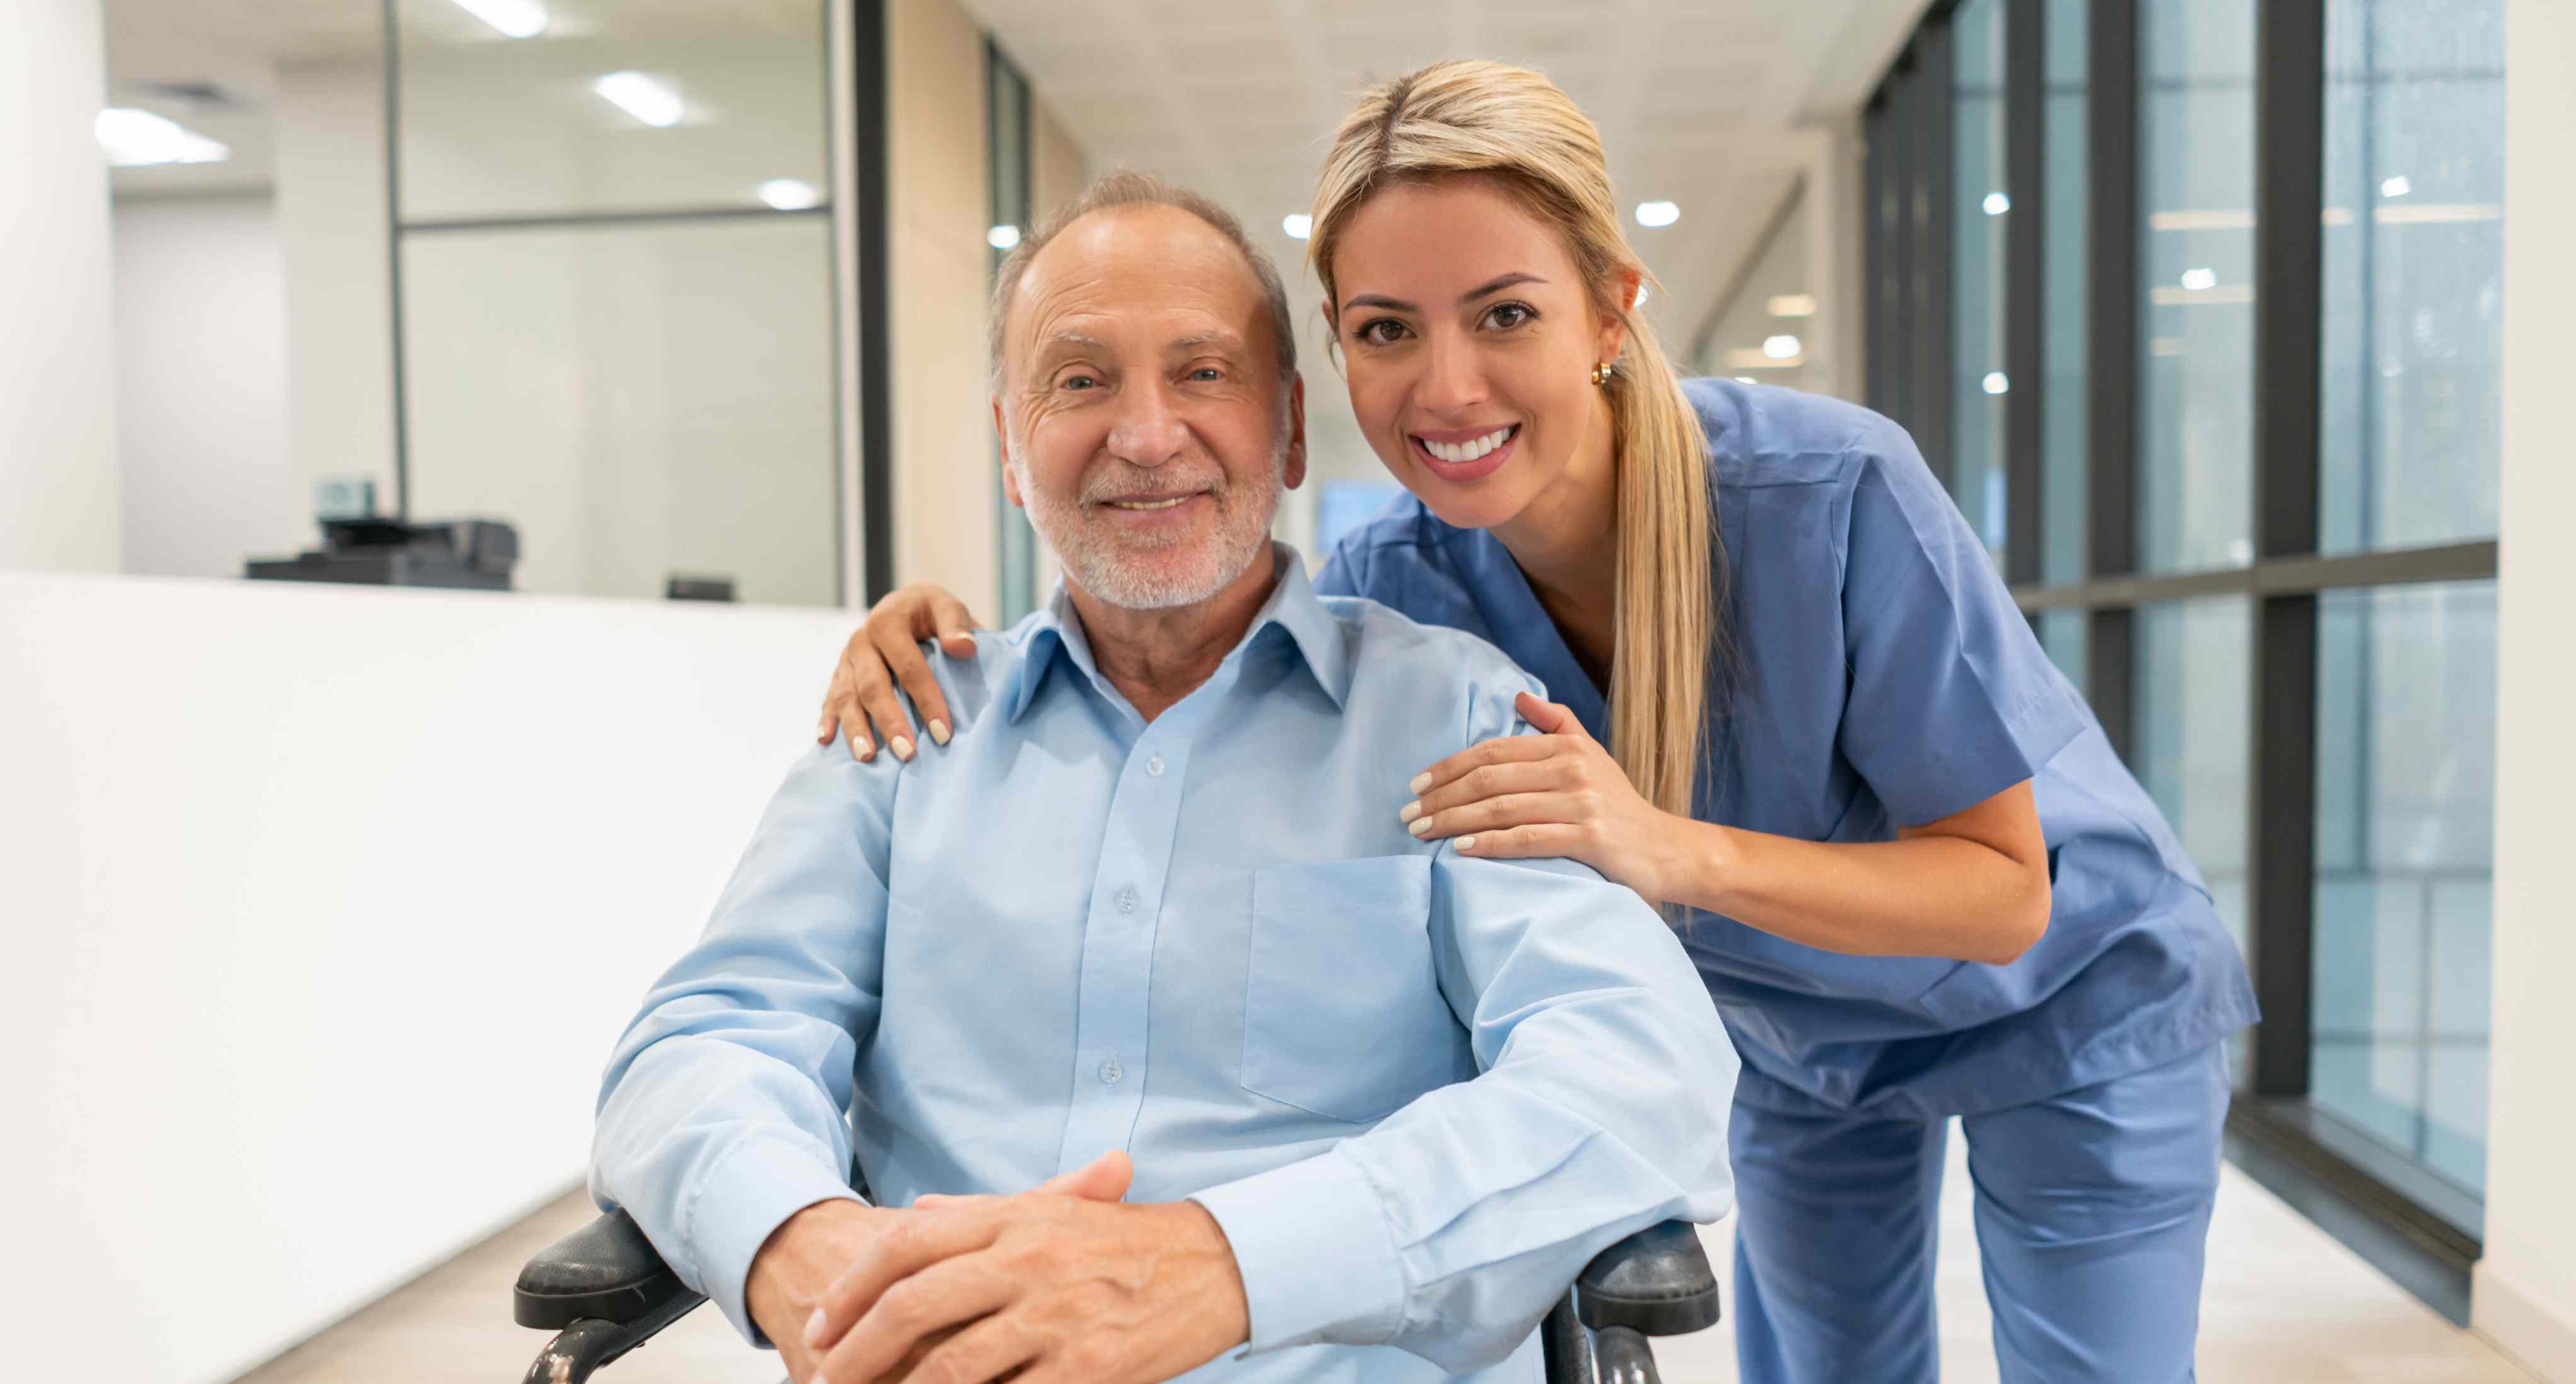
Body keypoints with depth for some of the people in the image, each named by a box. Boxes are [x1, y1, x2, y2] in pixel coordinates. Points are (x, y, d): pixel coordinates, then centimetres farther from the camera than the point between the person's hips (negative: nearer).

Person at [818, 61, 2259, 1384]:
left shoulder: (1834, 489, -36)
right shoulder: (1398, 582, -23)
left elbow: (2006, 890, -29)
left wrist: (1678, 851, -46)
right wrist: (954, 636, -30)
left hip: (2062, 1009, -3)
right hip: (1793, 1040, 3)